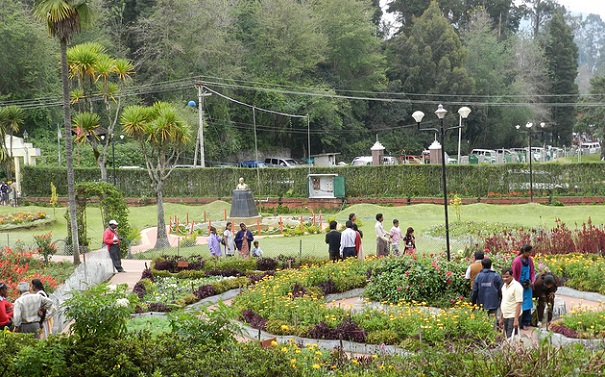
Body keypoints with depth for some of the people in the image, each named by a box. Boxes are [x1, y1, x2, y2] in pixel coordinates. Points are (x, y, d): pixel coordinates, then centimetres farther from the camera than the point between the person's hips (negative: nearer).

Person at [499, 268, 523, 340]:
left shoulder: (516, 286, -11)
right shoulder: (504, 286, 14)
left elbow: (519, 304, -16)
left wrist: (516, 319, -21)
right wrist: (501, 318, 18)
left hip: (513, 317, -8)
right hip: (505, 317, 8)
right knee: (507, 338, 9)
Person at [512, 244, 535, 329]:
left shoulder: (529, 260, 2)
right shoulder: (517, 261, -17)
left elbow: (532, 271, 10)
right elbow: (514, 275, -11)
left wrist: (532, 281, -6)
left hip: (527, 286, 6)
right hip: (520, 286, -6)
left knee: (527, 305, 8)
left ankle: (526, 322, 17)